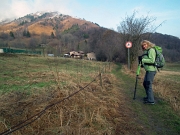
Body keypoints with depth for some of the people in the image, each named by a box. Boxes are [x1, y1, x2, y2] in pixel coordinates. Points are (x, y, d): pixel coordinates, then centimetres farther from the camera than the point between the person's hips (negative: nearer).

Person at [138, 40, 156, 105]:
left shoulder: (151, 50, -11)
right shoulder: (147, 51, 16)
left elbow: (152, 60, -22)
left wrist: (142, 59, -19)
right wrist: (143, 64, 11)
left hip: (151, 70, -10)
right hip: (148, 70, 10)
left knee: (148, 85, -7)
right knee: (145, 83, 19)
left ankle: (151, 100, 1)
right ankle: (149, 96, 34)